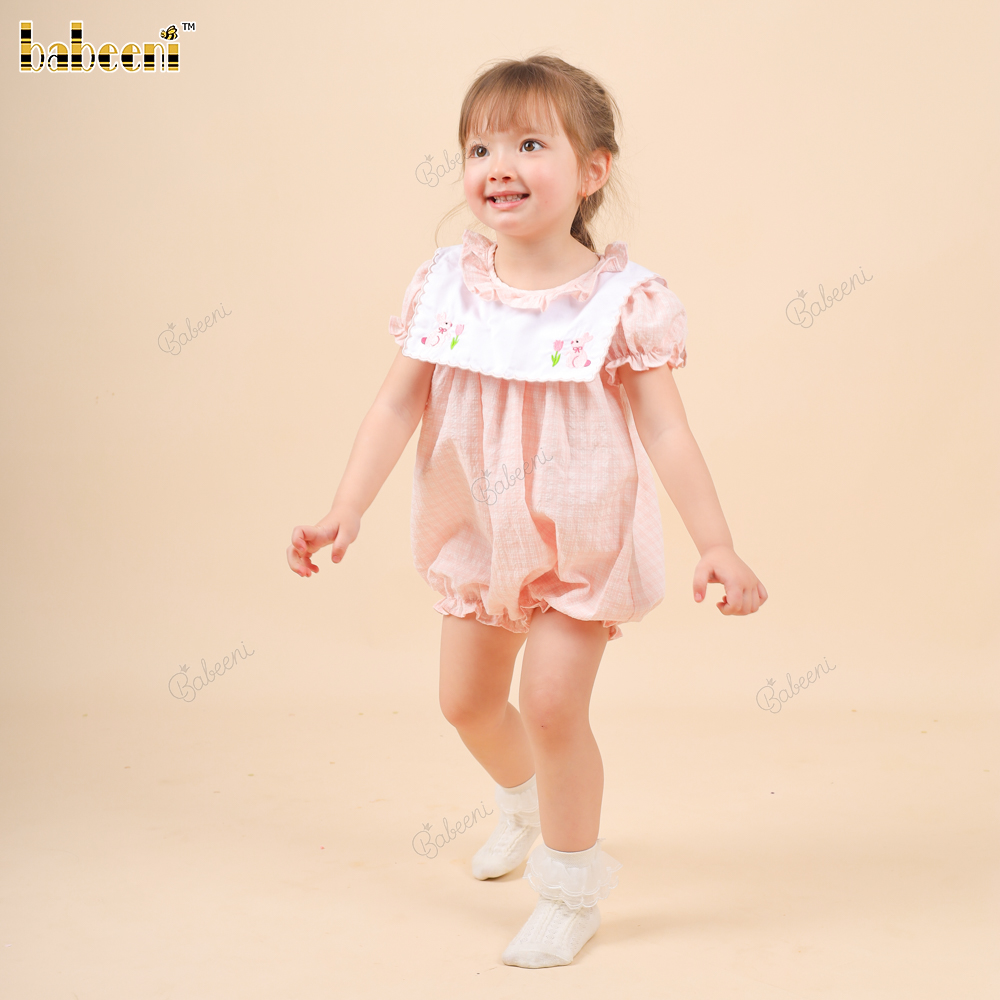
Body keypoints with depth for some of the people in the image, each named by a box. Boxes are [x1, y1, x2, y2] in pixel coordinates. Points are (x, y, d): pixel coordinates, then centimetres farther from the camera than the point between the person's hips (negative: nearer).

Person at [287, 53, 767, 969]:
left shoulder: (623, 299, -16)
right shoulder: (446, 285, -6)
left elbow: (667, 431, -14)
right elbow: (398, 405, -4)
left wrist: (717, 544, -20)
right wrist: (345, 511, -11)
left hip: (582, 539, -5)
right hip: (481, 534, 5)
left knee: (552, 701, -9)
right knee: (467, 697, 16)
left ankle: (573, 885, 16)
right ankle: (525, 804, 50)